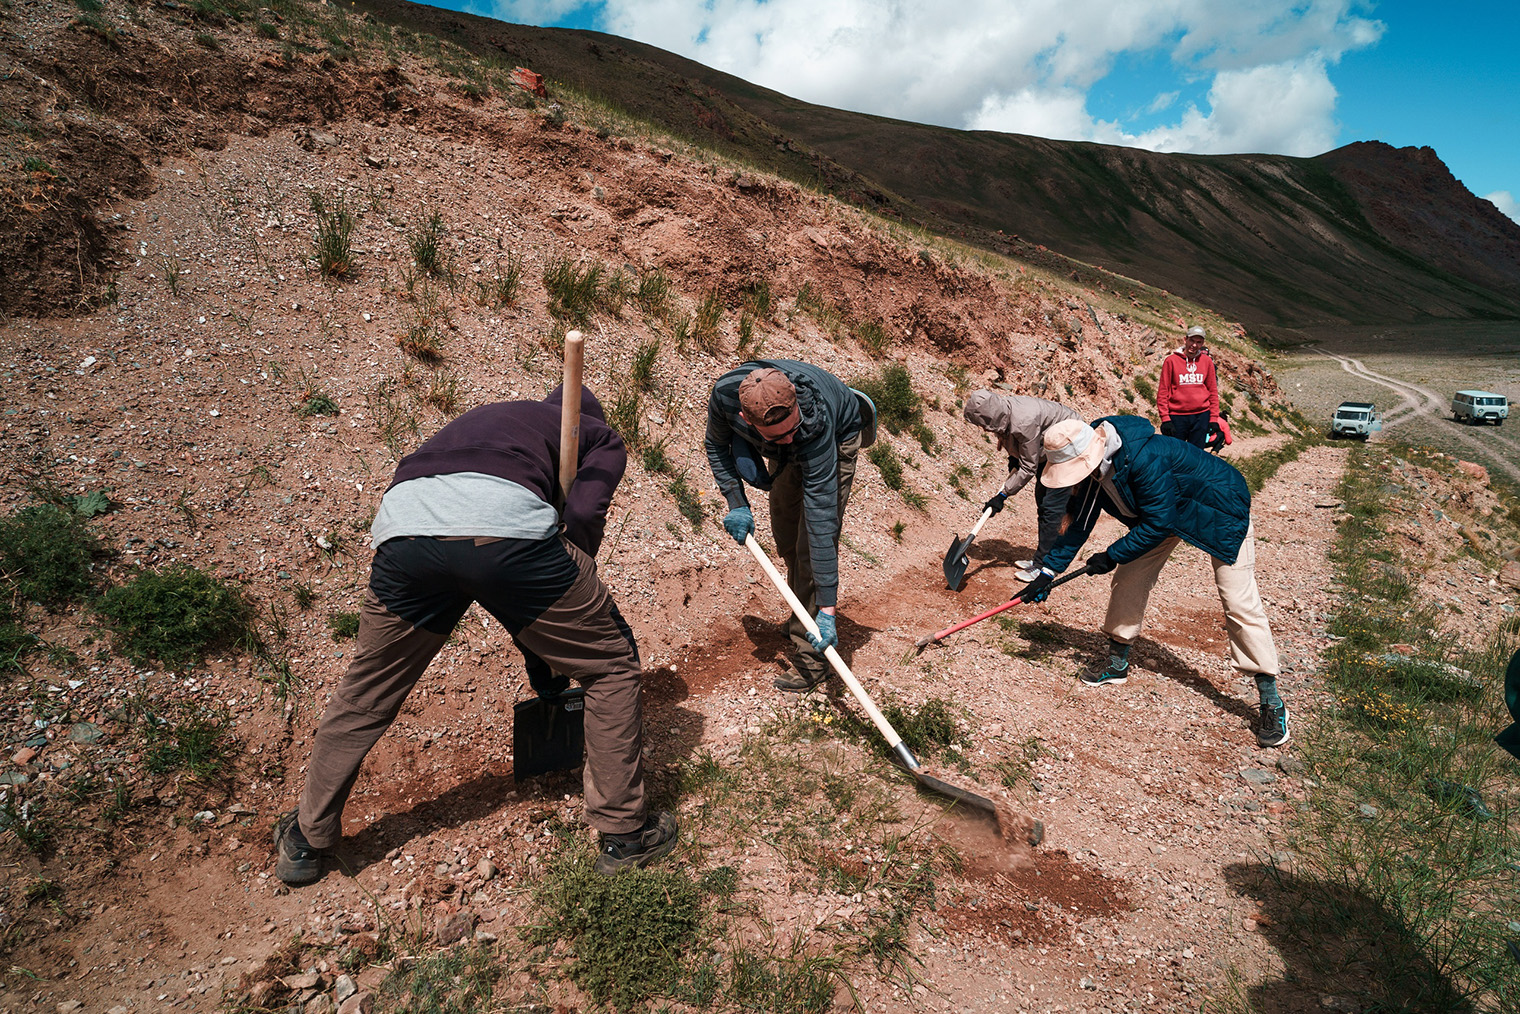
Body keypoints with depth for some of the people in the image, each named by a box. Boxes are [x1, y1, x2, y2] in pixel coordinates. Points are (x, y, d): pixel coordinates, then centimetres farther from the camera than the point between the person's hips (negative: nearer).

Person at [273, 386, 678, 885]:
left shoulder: (482, 416, 43)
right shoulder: (602, 435, 28)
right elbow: (584, 516, 4)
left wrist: (535, 653, 46)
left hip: (403, 525, 6)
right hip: (506, 526, -5)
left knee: (364, 694, 26)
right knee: (611, 663, 16)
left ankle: (306, 841, 45)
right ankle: (625, 833, 24)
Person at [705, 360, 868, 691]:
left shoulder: (816, 425, -46)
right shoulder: (725, 393, -35)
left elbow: (821, 518, -45)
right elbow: (716, 445, -9)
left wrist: (827, 608, -43)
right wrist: (736, 503, -20)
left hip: (837, 439, -5)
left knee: (813, 544, -14)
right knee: (785, 537, 14)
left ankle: (811, 660, -3)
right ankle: (800, 618, 38)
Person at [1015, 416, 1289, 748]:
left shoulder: (1144, 459, -40)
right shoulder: (1091, 467, -15)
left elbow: (1158, 522, -32)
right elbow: (1078, 522, -5)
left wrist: (1113, 555, -23)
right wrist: (1048, 571, -8)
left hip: (1219, 509, -7)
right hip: (1166, 511, 7)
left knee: (1239, 601, -8)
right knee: (1129, 579, 0)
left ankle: (1271, 699, 2)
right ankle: (1118, 665, 17)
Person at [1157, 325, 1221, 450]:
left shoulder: (1207, 361, 8)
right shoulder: (1171, 360, 0)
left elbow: (1213, 391, 11)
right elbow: (1162, 391, -2)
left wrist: (1214, 418, 4)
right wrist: (1165, 418, -9)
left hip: (1201, 415, 2)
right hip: (1177, 416, -2)